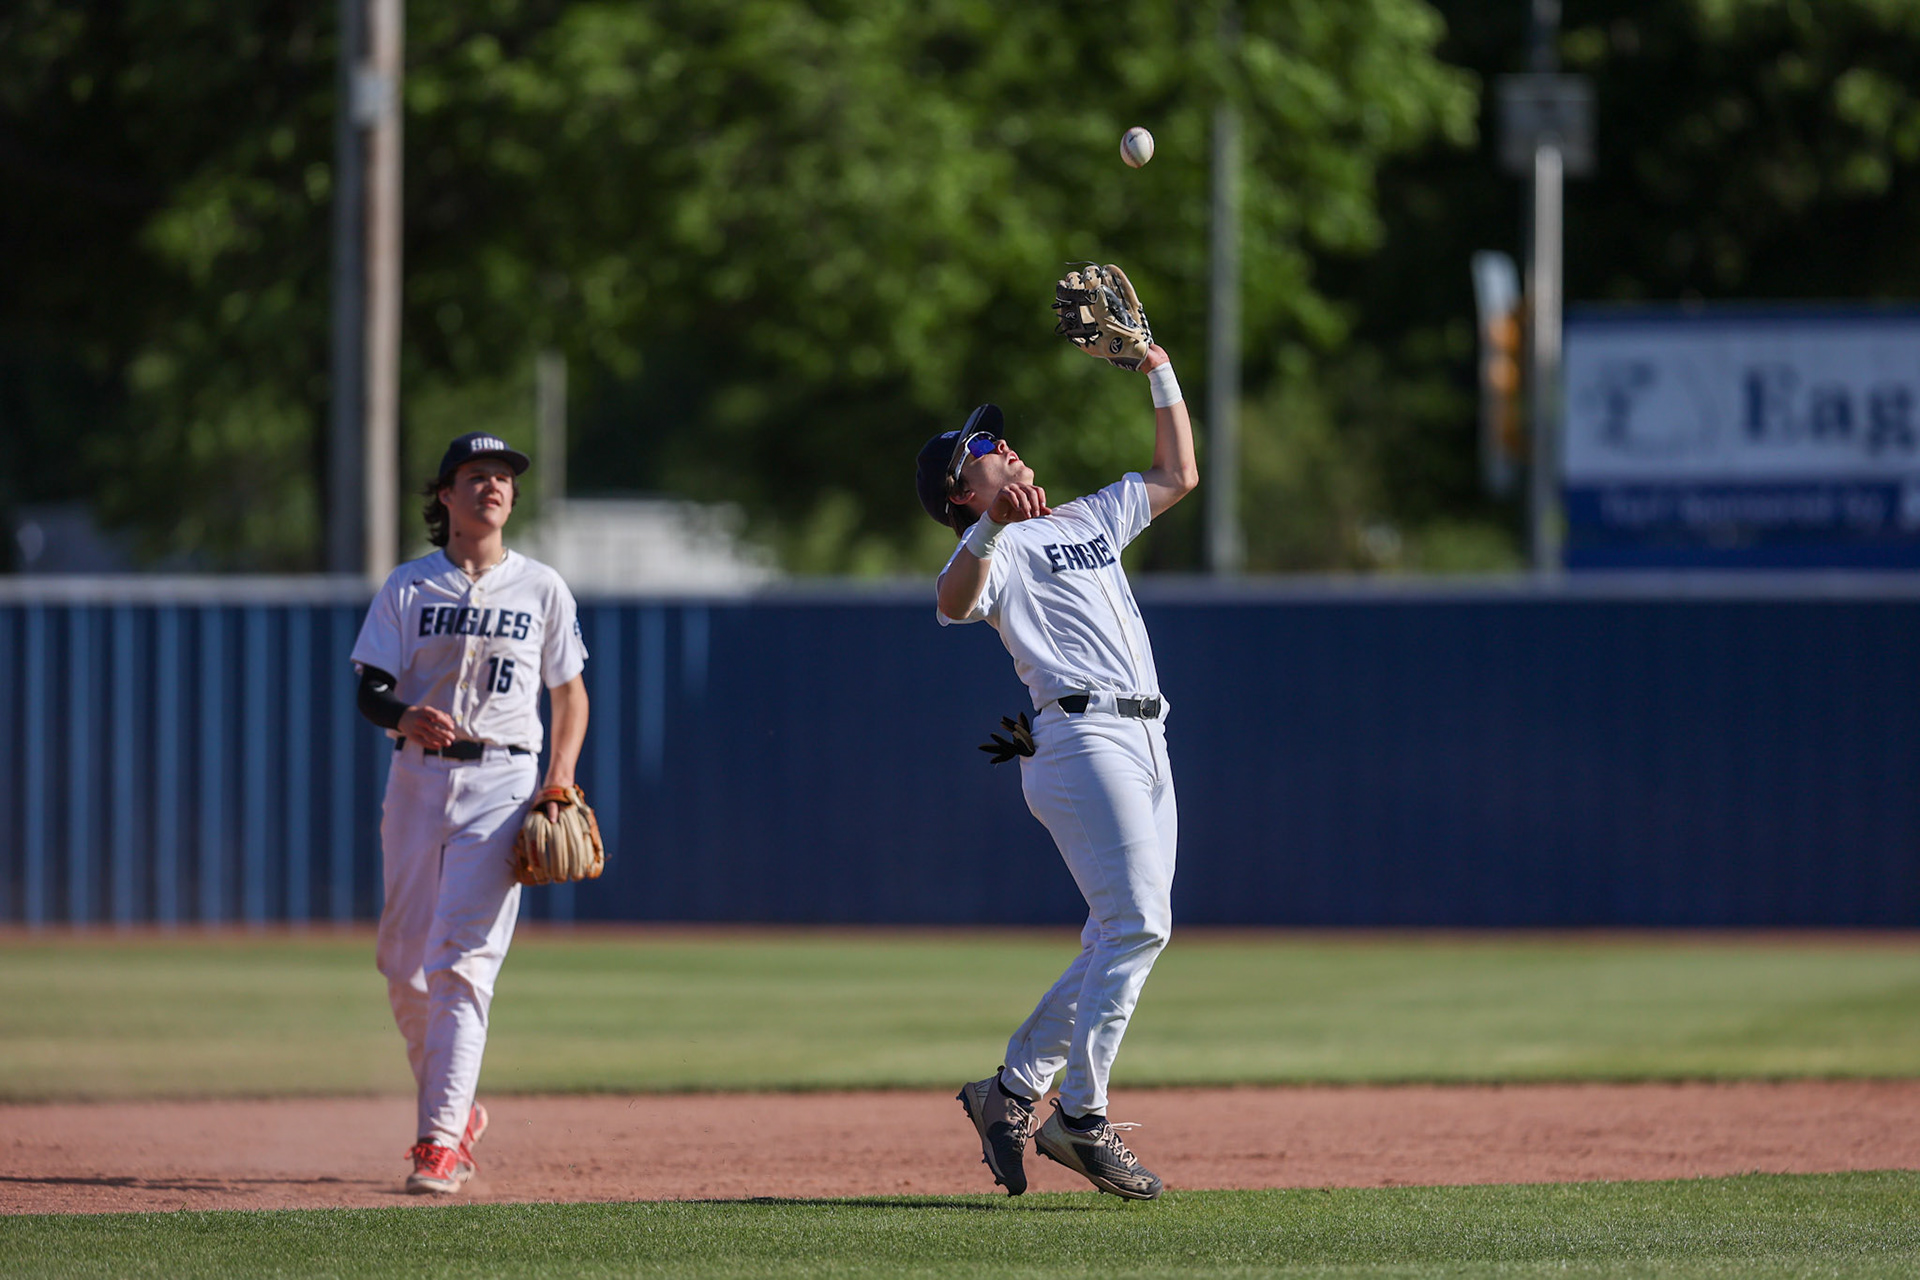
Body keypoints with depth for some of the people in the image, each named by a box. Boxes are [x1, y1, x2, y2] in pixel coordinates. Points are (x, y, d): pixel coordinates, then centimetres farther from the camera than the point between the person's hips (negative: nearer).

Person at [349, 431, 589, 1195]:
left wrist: (561, 778, -1)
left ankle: (440, 1138, -17)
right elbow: (370, 692, 2)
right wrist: (407, 718, -22)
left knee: (461, 959, -14)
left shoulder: (542, 589, 7)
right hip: (418, 779, 2)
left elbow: (570, 692, 14)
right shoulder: (408, 588, 6)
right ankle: (453, 1110, 26)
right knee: (403, 962, 5)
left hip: (502, 782, -2)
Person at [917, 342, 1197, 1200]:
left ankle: (1012, 1090, 15)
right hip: (1084, 735, -9)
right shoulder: (994, 549, 0)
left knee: (1123, 940, 8)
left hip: (1146, 743, 9)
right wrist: (991, 523, -39)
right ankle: (1081, 1118, -16)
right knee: (1135, 926, -17)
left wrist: (1160, 372, 29)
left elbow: (1177, 474, 34)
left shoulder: (1085, 521, 26)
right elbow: (954, 603, -23)